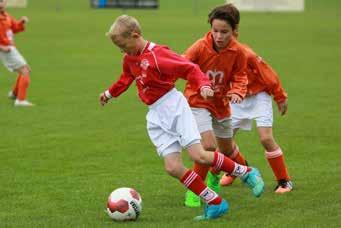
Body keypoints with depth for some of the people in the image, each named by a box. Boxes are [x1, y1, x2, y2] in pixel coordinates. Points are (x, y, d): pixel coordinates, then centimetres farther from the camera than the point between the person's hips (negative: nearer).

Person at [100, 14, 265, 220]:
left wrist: (203, 85, -32)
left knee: (198, 155, -15)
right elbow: (126, 79, 32)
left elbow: (189, 68, -17)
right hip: (156, 116, 7)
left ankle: (246, 173, 6)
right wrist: (110, 94, 46)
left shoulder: (158, 54, -15)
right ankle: (215, 203, -1)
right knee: (173, 167, -8)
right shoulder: (129, 59, 11)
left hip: (173, 105, -7)